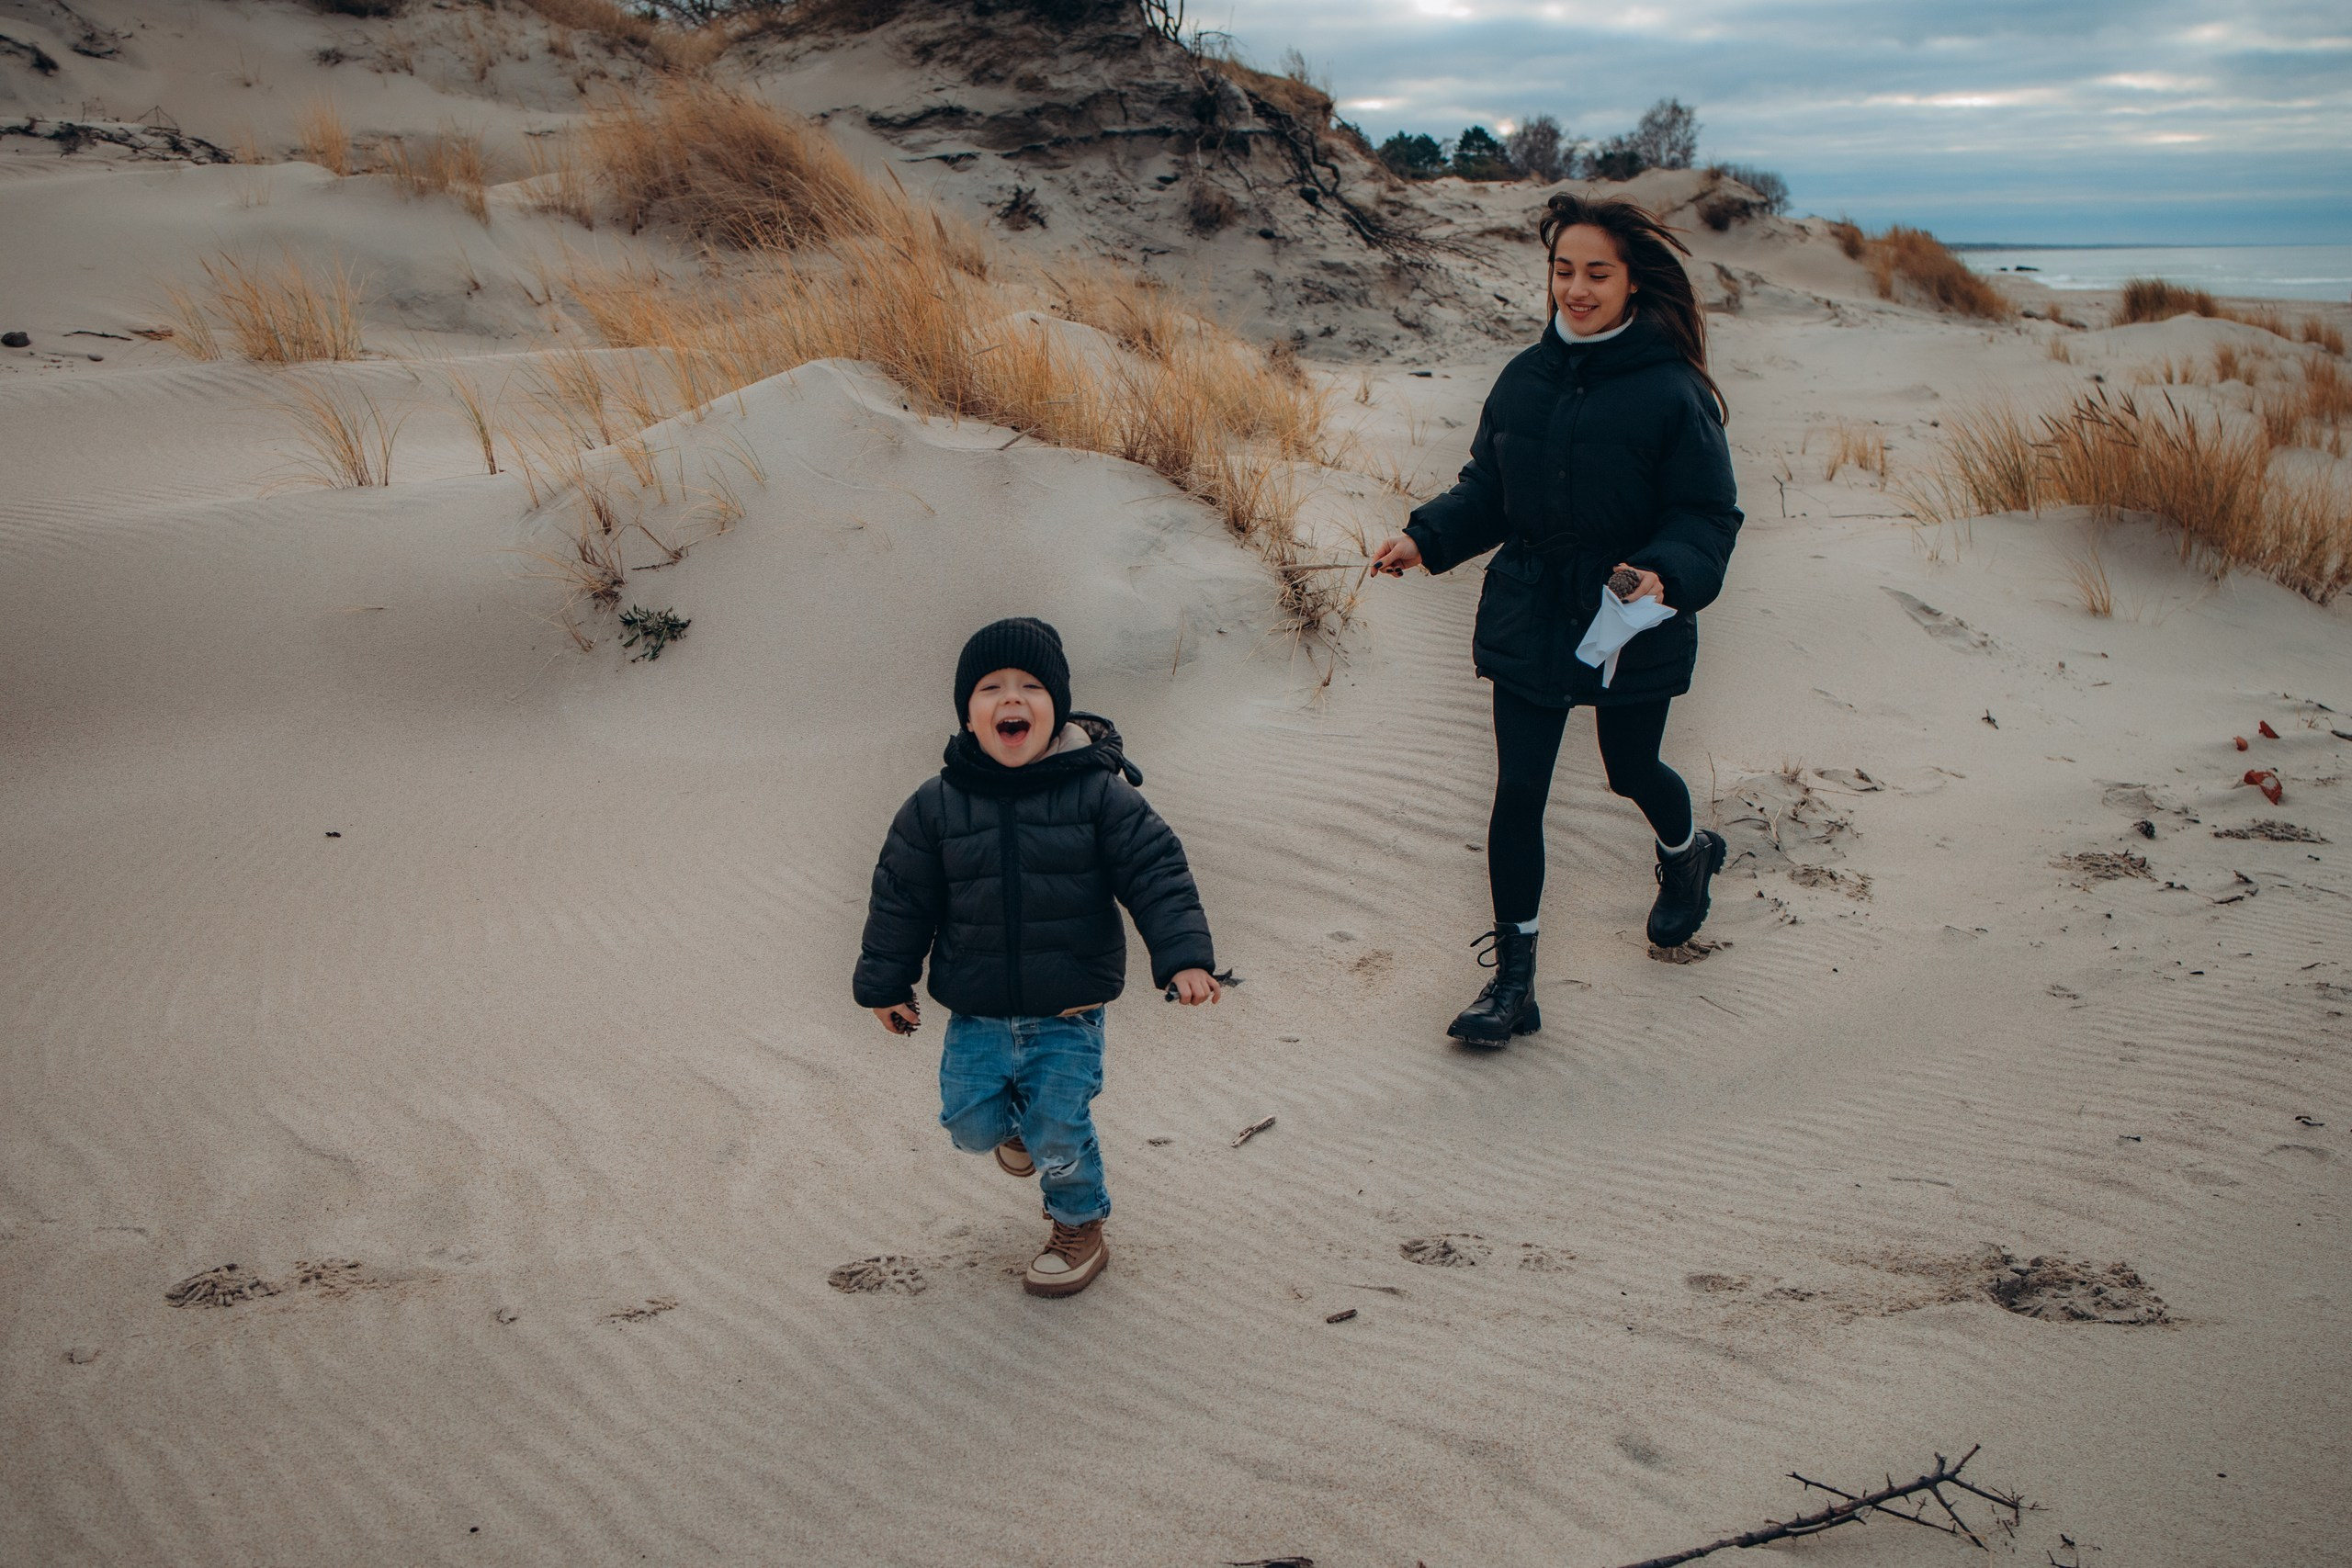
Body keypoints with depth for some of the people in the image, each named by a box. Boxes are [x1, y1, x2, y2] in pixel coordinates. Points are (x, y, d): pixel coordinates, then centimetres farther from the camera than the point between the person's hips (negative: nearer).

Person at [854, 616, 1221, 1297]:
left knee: (1059, 1136, 0)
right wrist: (885, 983, 10)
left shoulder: (1099, 792, -11)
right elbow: (901, 898, 5)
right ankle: (1017, 1122, 43)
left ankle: (1080, 1227, 29)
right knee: (969, 1120, 7)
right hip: (976, 1017, 3)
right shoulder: (936, 805, -5)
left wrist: (1184, 955, -18)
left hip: (1067, 1016, -2)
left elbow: (1157, 871, -9)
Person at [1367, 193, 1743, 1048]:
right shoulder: (1524, 379, 1)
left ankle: (1688, 850, 55)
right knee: (1518, 792, -1)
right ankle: (1512, 980, 9)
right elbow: (1487, 490, 9)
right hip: (1527, 622, 3)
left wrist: (1664, 574, -30)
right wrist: (1425, 538, -7)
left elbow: (1709, 517, -12)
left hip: (1632, 631, -3)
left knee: (1631, 772, 18)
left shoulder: (1672, 393, -13)